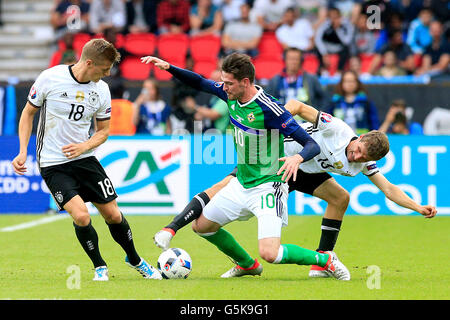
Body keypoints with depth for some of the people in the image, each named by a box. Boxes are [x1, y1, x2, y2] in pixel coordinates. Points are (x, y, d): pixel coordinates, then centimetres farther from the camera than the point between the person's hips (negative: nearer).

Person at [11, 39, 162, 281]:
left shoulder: (101, 90, -2)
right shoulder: (50, 79, -13)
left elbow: (103, 130, 10)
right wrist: (23, 151, -6)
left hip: (85, 159, 4)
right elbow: (28, 113, 1)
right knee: (81, 216, -20)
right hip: (53, 164, -4)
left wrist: (84, 146, -11)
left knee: (113, 215, 4)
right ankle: (100, 267, 4)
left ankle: (135, 260, 31)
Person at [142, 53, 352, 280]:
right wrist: (168, 67, 3)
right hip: (241, 183, 8)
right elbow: (200, 83, 16)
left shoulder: (269, 108, -24)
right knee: (201, 226, 17)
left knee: (270, 254, -21)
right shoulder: (231, 95, -3)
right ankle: (246, 265, 39)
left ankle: (325, 260, 4)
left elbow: (312, 145, -23)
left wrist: (298, 158, -45)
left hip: (268, 186, -8)